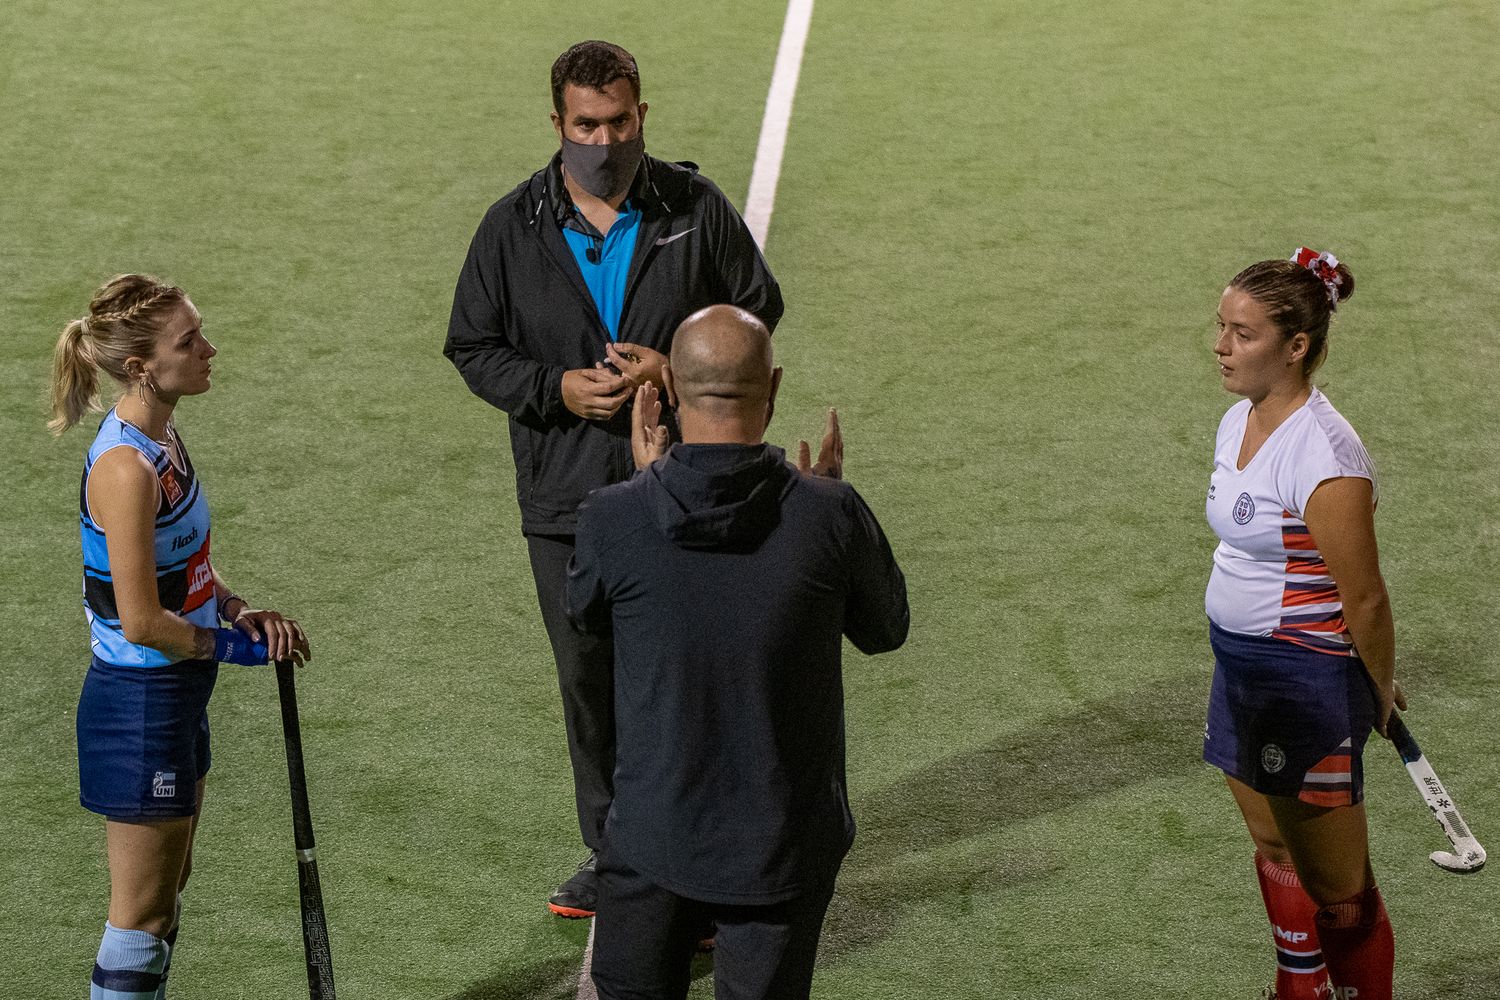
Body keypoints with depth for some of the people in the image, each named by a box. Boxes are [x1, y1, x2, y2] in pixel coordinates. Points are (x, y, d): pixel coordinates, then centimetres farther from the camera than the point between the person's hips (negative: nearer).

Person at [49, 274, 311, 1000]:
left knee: (168, 888, 20)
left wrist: (238, 610, 0)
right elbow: (142, 622, -25)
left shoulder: (162, 438, 4)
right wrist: (242, 647, -12)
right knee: (143, 911, 2)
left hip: (175, 697, 10)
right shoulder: (126, 467, -25)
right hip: (138, 703, -10)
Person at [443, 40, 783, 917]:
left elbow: (757, 309, 5)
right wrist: (557, 389, -11)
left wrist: (678, 367, -12)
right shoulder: (514, 228, 2)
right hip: (567, 495, 2)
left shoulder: (697, 209, -2)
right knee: (590, 679, 10)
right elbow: (474, 348, 7)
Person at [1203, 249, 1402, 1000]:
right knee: (1276, 856, 22)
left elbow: (1364, 598, -18)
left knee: (1339, 892, 4)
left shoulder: (1321, 454, -25)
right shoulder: (1237, 423, 3)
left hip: (1306, 684, -9)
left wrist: (1378, 694, -5)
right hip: (1241, 669, 9)